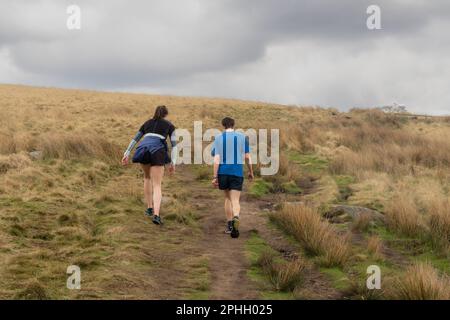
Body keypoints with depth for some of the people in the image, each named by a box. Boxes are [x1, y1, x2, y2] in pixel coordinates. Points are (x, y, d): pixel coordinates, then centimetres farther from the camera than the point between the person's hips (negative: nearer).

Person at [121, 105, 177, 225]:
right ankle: (156, 214, -25)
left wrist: (126, 154, 26)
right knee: (157, 186, -3)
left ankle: (150, 208, 29)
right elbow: (174, 145, 11)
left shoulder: (147, 123, 31)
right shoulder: (169, 125, 21)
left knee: (147, 177, 31)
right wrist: (173, 163, 8)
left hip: (143, 149, 3)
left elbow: (135, 139, 28)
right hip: (157, 152, -3)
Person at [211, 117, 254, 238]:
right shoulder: (242, 137, 3)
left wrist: (215, 177, -3)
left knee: (227, 198, 18)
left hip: (223, 172, 1)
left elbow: (216, 159, -5)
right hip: (237, 173, -1)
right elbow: (247, 157, 3)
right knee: (235, 200, -2)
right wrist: (251, 172, 16)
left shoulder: (218, 138, 2)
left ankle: (229, 225, 19)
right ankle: (236, 217, -33)